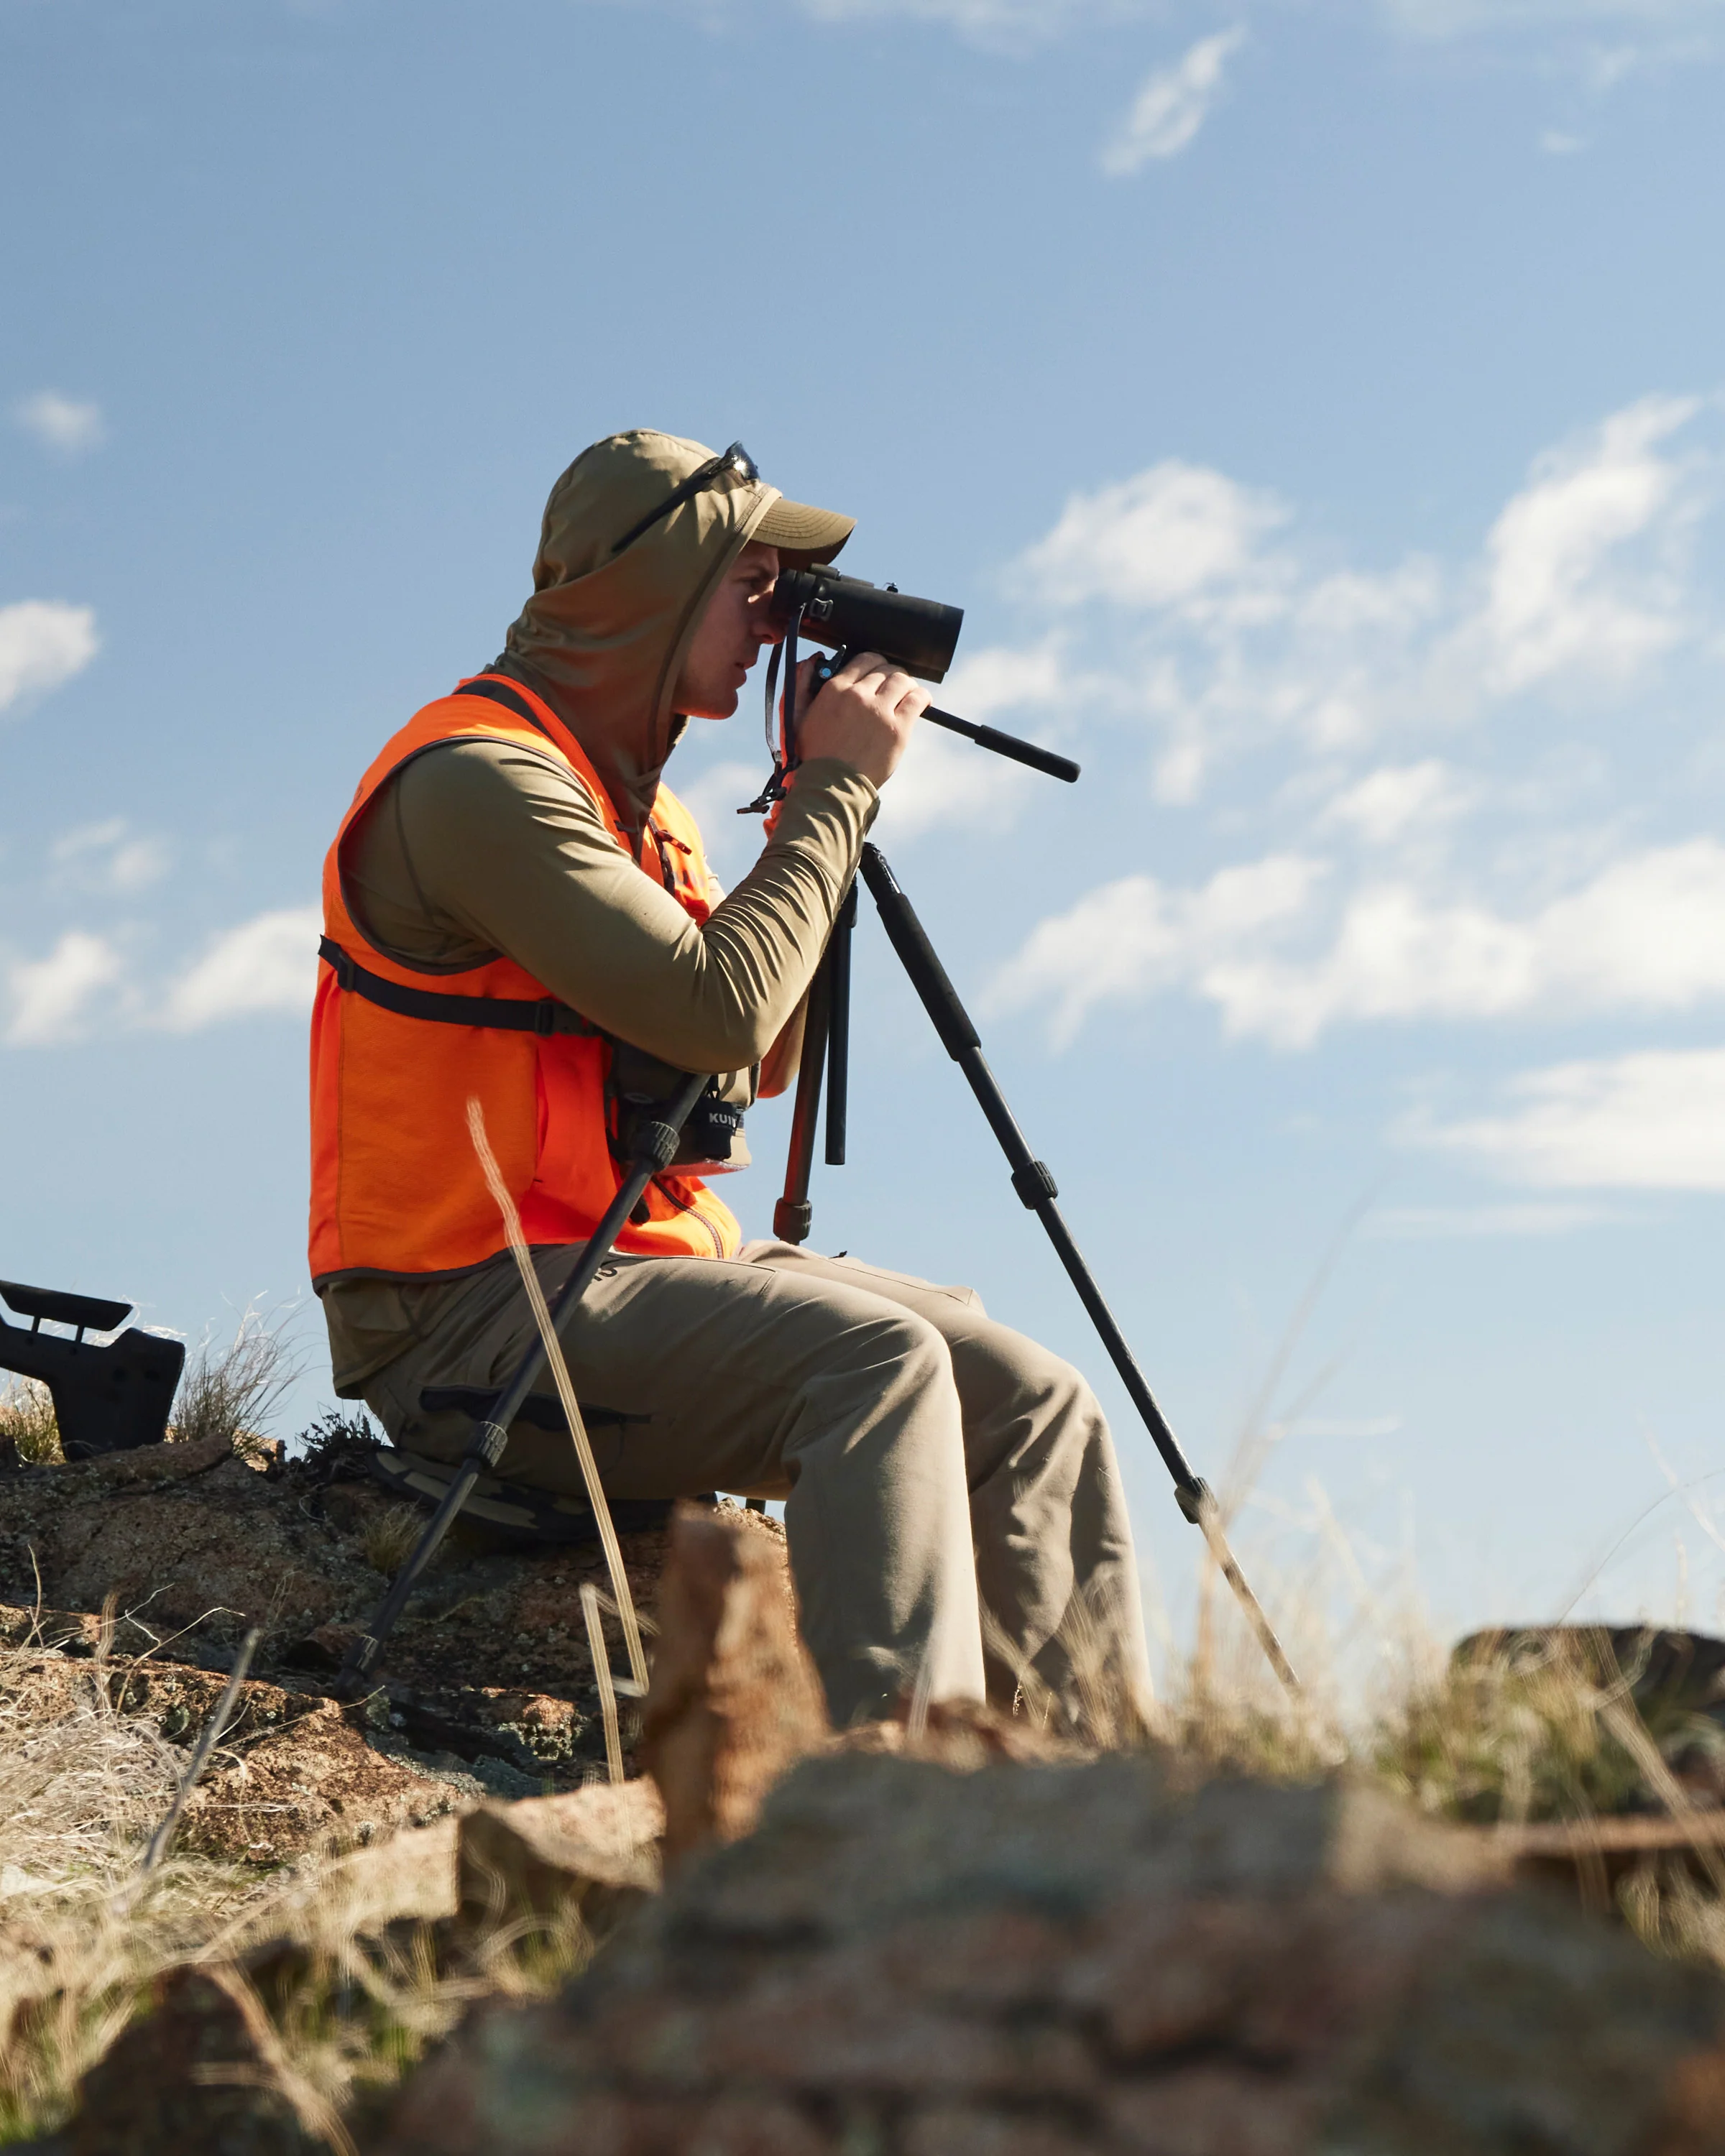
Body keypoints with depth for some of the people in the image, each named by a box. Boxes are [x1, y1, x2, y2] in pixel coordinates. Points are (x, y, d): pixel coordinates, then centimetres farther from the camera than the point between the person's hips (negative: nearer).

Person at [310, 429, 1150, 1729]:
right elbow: (716, 1012, -24)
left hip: (646, 1264, 9)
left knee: (1032, 1403, -5)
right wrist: (836, 785, -12)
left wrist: (813, 806, 7)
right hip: (475, 1316, -9)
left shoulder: (632, 791, 18)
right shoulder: (479, 778, -14)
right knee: (877, 1358, -30)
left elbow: (758, 1065, 18)